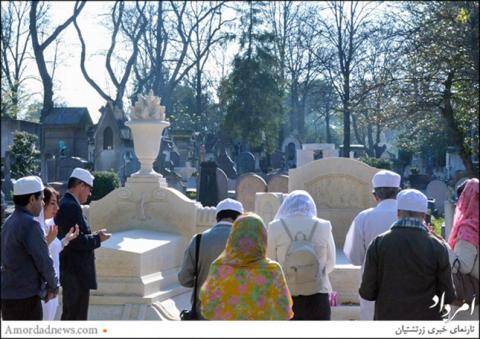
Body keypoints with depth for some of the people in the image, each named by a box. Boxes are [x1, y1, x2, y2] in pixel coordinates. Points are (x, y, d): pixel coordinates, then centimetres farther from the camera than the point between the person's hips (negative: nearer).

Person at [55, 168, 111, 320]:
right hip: (76, 273, -10)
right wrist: (97, 238, -10)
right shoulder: (72, 206, -19)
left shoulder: (63, 204, 13)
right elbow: (77, 242, -24)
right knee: (77, 316, -5)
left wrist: (93, 235, 11)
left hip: (69, 271, 10)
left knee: (69, 314, 19)